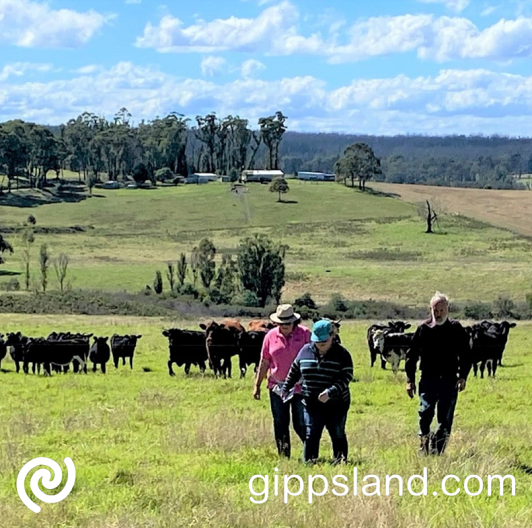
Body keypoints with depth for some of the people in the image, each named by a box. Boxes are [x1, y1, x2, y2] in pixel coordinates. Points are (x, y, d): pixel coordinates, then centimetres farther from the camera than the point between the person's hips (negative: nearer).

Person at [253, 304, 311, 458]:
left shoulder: (305, 334, -5)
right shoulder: (271, 336, 2)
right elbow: (264, 362, 8)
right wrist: (257, 385, 8)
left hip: (300, 387, -3)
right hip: (277, 387, 3)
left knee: (301, 425, -3)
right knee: (280, 424, 8)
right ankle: (284, 457, 17)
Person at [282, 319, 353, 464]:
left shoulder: (342, 354, -6)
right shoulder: (306, 351, 4)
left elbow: (346, 377, -15)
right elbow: (294, 372, 17)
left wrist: (330, 392, -27)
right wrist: (285, 389, 21)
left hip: (336, 405, -2)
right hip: (312, 405, 2)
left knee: (338, 436, 10)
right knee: (311, 436, -3)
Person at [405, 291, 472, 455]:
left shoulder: (456, 329, 3)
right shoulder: (423, 329, 2)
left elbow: (465, 355, 8)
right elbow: (411, 355, 7)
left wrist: (463, 376, -4)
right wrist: (410, 380, 2)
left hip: (449, 380, 1)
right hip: (428, 379, -1)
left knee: (445, 420, 1)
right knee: (425, 413, -15)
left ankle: (438, 451, 9)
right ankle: (424, 444, 3)